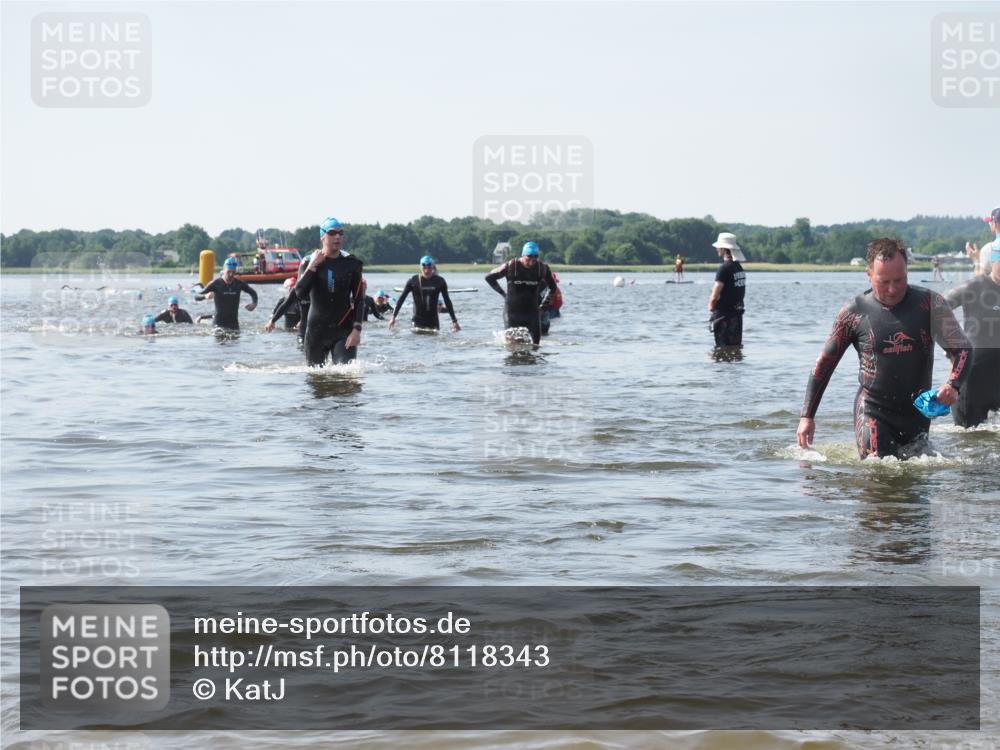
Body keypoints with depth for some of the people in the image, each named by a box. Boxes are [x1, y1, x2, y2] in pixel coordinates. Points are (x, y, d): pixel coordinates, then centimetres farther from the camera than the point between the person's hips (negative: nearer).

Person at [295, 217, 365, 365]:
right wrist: (312, 266, -15)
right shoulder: (310, 262, 2)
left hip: (344, 330, -1)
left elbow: (359, 299, -1)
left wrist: (357, 329, -11)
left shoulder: (351, 264, 1)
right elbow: (300, 294, -13)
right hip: (317, 330, 1)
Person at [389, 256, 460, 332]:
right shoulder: (413, 280, -3)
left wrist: (454, 321, 7)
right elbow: (401, 298, 1)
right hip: (418, 319, -1)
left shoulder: (439, 281, 0)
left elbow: (447, 301, 6)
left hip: (433, 320, 1)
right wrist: (393, 316, -3)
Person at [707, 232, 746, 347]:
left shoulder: (724, 268, -17)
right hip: (737, 313, 8)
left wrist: (711, 306, -1)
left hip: (724, 316, -8)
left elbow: (714, 296, -20)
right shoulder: (740, 268, 10)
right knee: (736, 346, 14)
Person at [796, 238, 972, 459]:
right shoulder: (854, 312, -4)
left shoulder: (929, 304, -3)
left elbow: (962, 348, -5)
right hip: (872, 412, -2)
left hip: (917, 413, 2)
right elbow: (824, 364, 4)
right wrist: (807, 416, 1)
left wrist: (953, 386, -26)